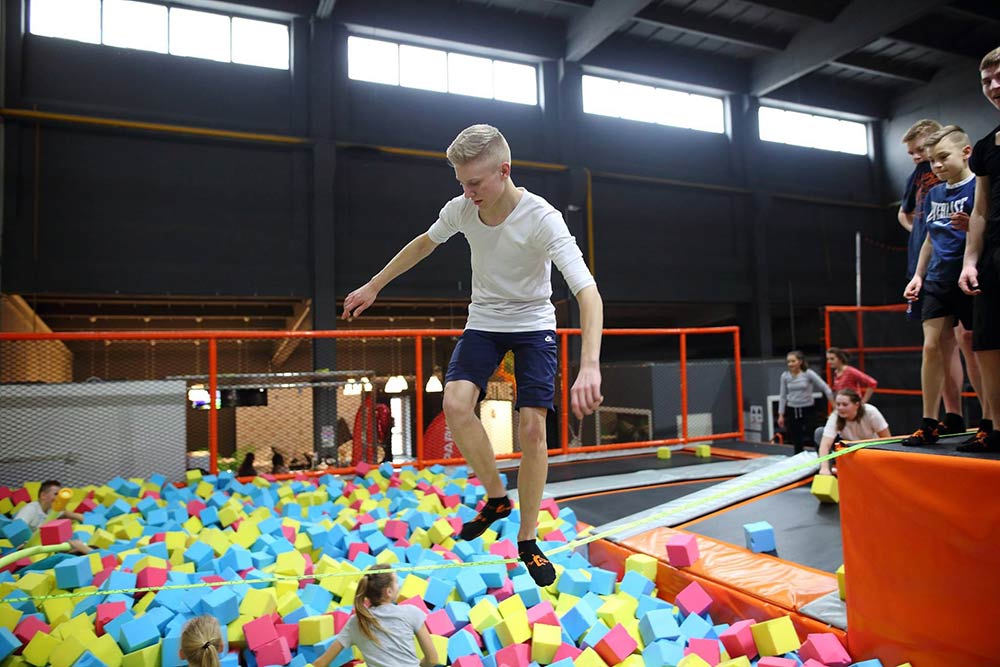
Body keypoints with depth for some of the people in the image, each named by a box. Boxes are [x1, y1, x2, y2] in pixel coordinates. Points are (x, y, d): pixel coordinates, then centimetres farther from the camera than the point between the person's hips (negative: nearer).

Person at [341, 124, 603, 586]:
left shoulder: (542, 218, -26)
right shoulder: (461, 209, -11)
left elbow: (588, 292, -35)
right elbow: (424, 243, 11)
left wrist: (589, 366, -49)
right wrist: (373, 286, 15)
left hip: (533, 325, -3)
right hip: (483, 321, 3)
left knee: (532, 427, -10)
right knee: (456, 403, -20)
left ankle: (527, 542, 9)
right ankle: (497, 498, 3)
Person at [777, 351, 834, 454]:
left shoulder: (808, 373, -8)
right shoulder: (785, 376, 0)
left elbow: (825, 388, -6)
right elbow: (783, 396, 6)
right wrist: (781, 414, 5)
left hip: (808, 410, -3)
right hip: (792, 411, 3)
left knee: (811, 439, -6)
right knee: (796, 442, 7)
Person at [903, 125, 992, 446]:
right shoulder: (933, 194, 14)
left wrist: (971, 226, -26)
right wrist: (918, 275, 14)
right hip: (938, 281, 5)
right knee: (932, 346, 0)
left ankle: (989, 423, 13)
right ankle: (929, 424, 5)